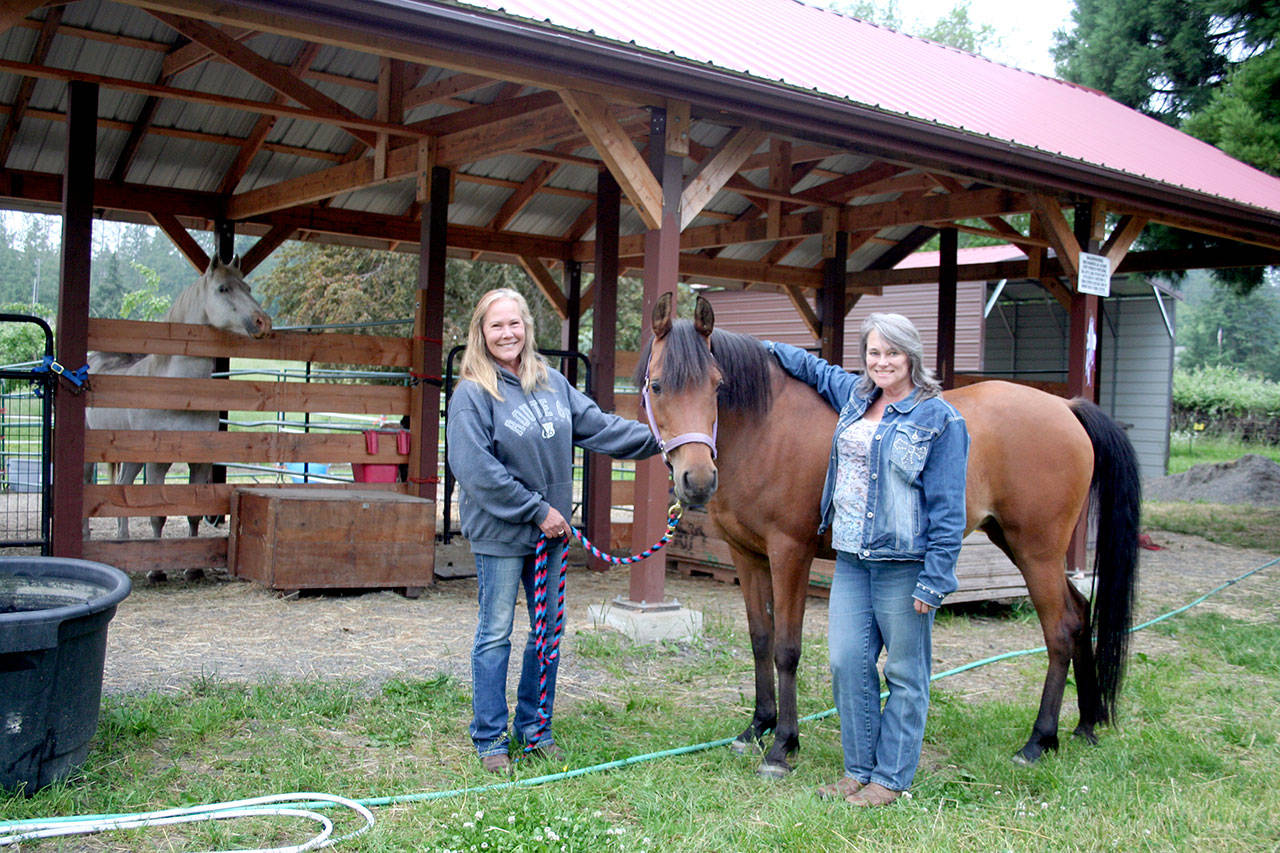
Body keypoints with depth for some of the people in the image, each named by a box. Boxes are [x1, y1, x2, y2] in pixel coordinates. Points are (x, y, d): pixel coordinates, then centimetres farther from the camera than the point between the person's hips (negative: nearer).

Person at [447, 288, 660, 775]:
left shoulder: (552, 382, 5)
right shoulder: (472, 394, -14)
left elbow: (597, 426, 10)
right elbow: (476, 469, -20)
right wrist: (536, 510, -18)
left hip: (551, 531, 6)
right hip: (500, 533, -6)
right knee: (496, 635, 4)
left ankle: (534, 727, 28)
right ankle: (490, 738, 17)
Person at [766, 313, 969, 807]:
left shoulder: (939, 419, -8)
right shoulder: (855, 396, 11)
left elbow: (947, 510, -10)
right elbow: (815, 369, 34)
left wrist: (934, 580, -14)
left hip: (903, 563, -6)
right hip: (851, 559, 6)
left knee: (905, 674, 4)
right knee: (847, 662, 6)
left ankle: (891, 777, 16)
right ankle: (859, 768, 20)